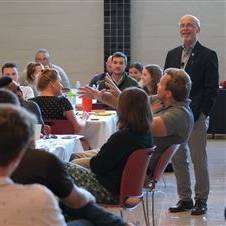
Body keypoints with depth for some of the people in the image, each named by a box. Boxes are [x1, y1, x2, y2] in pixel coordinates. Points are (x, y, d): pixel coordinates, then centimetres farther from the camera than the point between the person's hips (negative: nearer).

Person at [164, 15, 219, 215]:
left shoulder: (208, 55, -3)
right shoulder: (172, 54, 13)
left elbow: (211, 88, -6)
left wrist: (201, 113, -12)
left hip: (197, 115, -5)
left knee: (199, 159, 1)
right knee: (178, 159, 8)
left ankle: (201, 200, 11)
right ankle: (184, 199, 18)